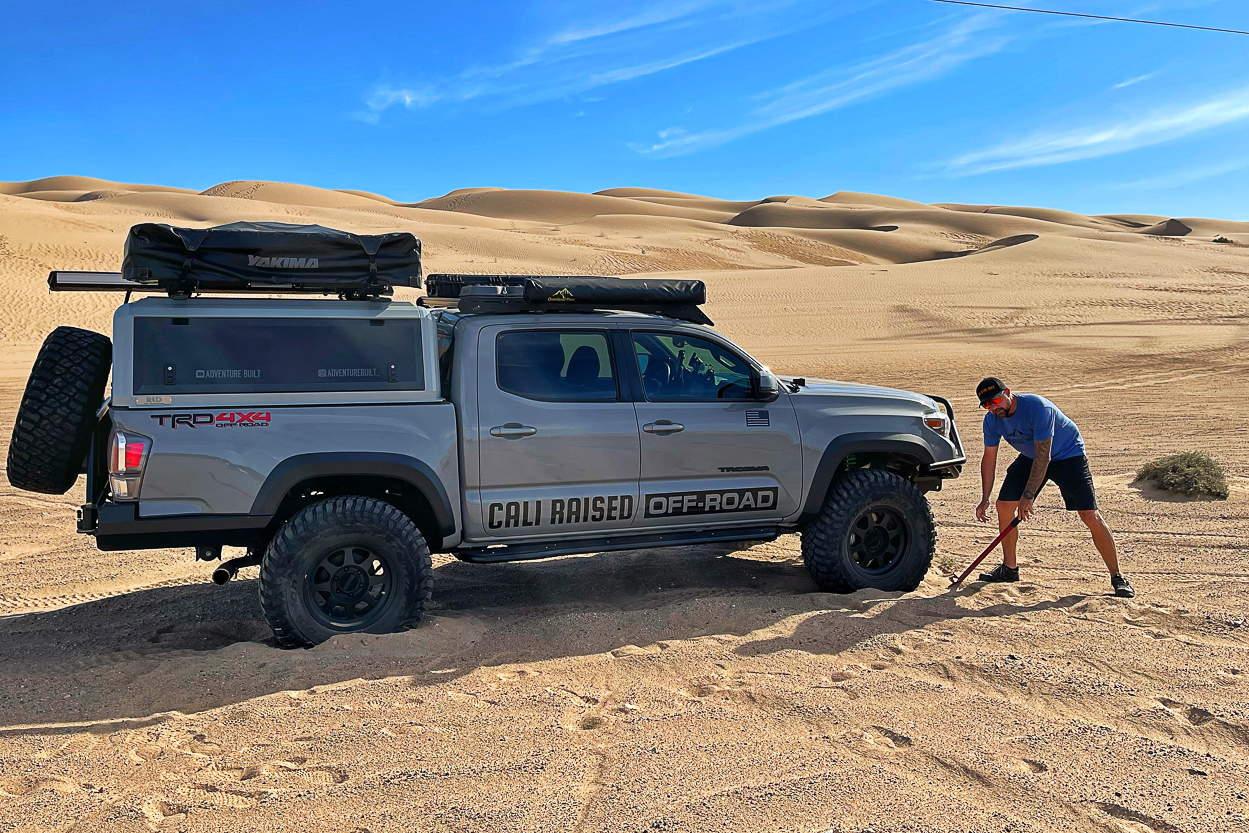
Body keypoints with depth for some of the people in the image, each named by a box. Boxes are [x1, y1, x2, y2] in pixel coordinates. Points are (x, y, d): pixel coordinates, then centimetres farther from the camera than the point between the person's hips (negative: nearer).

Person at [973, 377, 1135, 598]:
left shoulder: (1037, 407, -33)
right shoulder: (992, 420, -13)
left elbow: (1043, 457, -32)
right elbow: (989, 459, -4)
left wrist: (1028, 495, -31)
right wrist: (985, 499, -10)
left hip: (1068, 455, -6)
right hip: (1030, 457, 6)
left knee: (1090, 516, -15)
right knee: (1004, 505, -4)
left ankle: (1117, 577, -4)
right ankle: (1009, 568, 12)